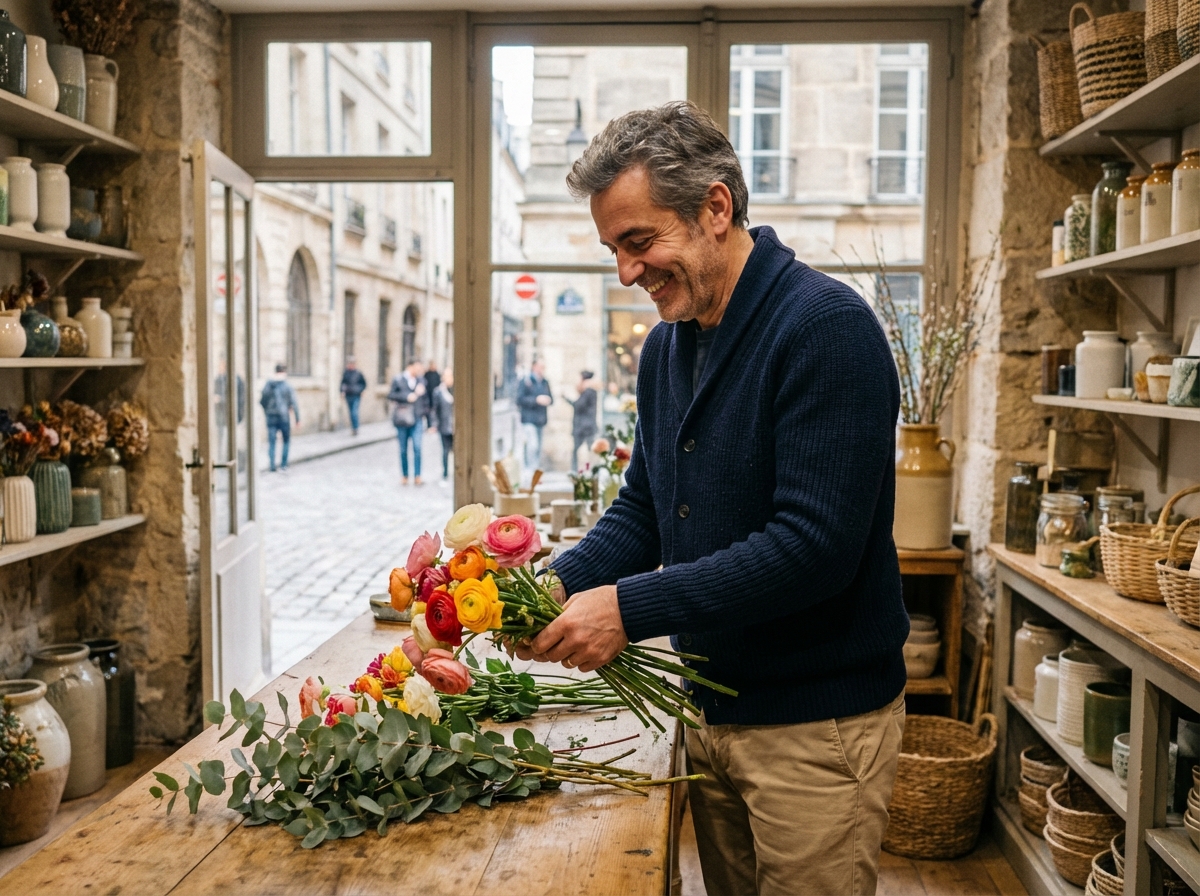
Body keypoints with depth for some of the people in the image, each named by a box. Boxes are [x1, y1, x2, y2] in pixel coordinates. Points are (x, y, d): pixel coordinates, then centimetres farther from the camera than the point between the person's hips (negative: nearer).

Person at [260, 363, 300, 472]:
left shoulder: (267, 385, 2)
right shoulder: (287, 385, -7)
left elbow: (262, 401, 7)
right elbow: (294, 403, -8)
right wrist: (297, 418, -2)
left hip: (271, 417, 2)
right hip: (283, 416, -2)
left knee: (271, 442, 6)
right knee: (286, 440, 12)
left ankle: (272, 465, 0)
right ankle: (283, 463, 9)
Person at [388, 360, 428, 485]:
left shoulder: (421, 380, 7)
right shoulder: (398, 379, -3)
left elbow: (425, 397, 16)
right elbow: (390, 395, -6)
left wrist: (425, 412, 10)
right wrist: (406, 397, -15)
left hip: (417, 419, 1)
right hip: (402, 419, -1)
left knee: (417, 447, -10)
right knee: (403, 449, 7)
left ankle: (417, 476, -6)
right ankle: (404, 475, 19)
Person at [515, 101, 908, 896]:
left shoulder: (826, 328, -20)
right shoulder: (666, 347, 6)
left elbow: (815, 545, -27)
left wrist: (631, 608, -25)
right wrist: (561, 585, -7)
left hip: (819, 721, -7)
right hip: (713, 705, 8)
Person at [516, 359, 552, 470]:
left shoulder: (545, 383, 15)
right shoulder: (525, 381, -6)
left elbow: (550, 398, 21)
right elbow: (520, 399, -12)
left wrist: (549, 400, -4)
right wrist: (536, 400, -19)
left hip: (540, 420, 7)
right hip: (528, 419, -7)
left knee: (538, 448, 10)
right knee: (533, 445, -19)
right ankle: (531, 469, -14)